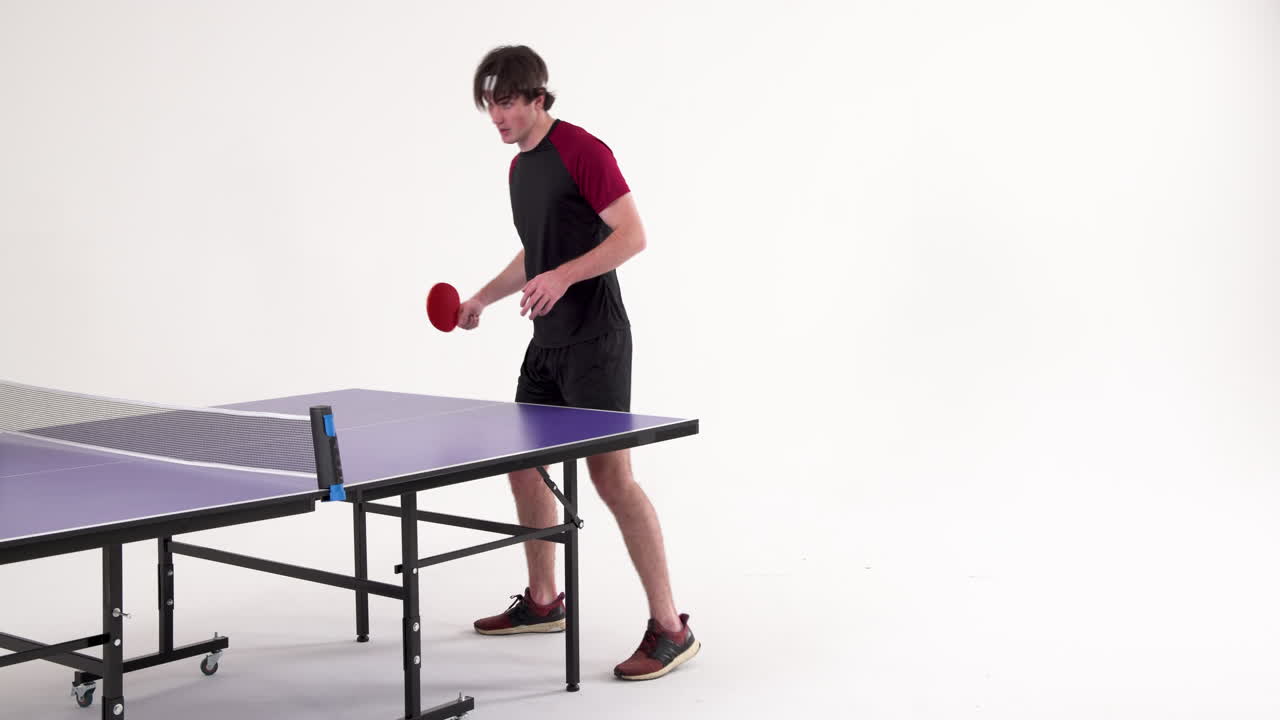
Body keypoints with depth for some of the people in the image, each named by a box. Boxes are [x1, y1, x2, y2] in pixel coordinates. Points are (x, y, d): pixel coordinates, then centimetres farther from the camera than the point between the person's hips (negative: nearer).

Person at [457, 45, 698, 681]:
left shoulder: (581, 150, -12)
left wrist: (564, 276, -27)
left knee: (611, 477, -14)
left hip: (594, 340, -9)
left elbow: (632, 235, -18)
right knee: (523, 465, 14)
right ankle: (542, 601, 29)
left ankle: (670, 628, -10)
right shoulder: (518, 168, 16)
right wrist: (482, 299, 23)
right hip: (546, 343, 9)